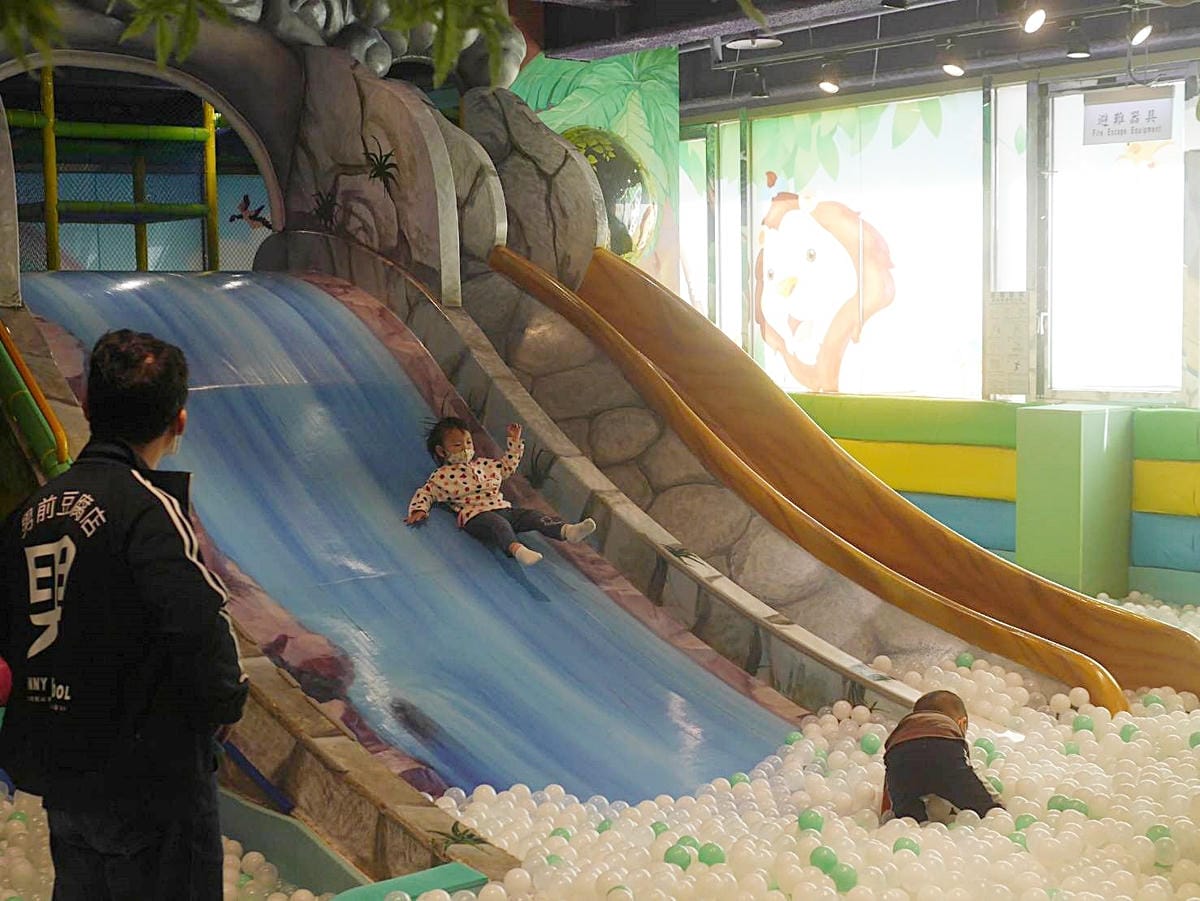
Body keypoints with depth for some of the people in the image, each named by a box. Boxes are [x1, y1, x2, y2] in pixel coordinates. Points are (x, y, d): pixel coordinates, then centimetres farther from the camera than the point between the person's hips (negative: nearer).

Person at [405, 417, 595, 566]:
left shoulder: (483, 464, 28)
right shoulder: (442, 476, 11)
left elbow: (507, 466, 40)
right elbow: (425, 493, 15)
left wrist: (515, 442, 35)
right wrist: (419, 510, -4)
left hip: (503, 508, 6)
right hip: (475, 515, -6)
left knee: (533, 516, -18)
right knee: (499, 524, -40)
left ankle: (567, 530, -40)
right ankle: (516, 548, -69)